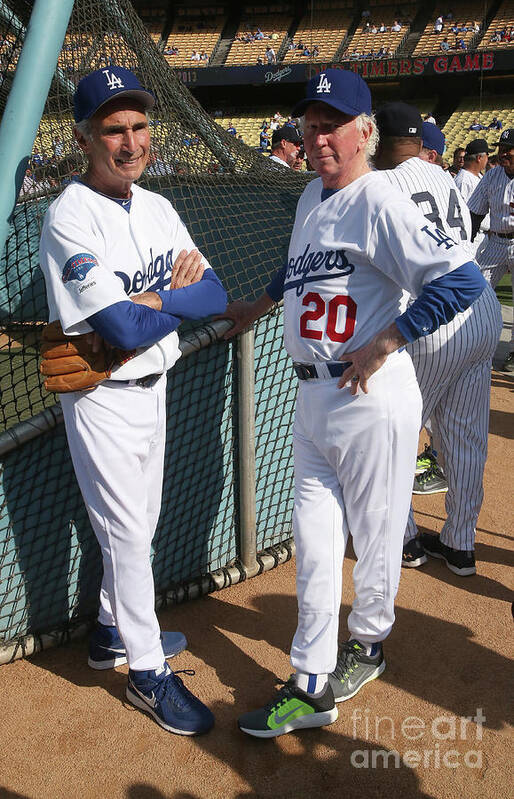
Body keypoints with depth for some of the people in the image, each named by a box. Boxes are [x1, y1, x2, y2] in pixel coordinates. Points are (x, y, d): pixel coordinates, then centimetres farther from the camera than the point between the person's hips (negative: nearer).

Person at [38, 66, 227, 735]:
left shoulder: (157, 208, 6)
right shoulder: (72, 216, -18)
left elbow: (215, 296, -1)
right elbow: (124, 329, -28)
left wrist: (154, 299, -18)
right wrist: (179, 293, -13)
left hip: (153, 386, 8)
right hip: (104, 397, -8)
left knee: (141, 521, 20)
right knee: (126, 531, 3)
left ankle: (115, 630, 41)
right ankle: (148, 673, 21)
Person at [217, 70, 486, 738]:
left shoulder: (379, 202, -15)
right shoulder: (312, 195, 12)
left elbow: (463, 278, -24)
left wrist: (382, 345, -22)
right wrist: (257, 307, 38)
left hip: (372, 400, -8)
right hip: (312, 395, 8)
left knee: (376, 535, 11)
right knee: (314, 538, 10)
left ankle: (369, 642, 38)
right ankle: (314, 686, 22)